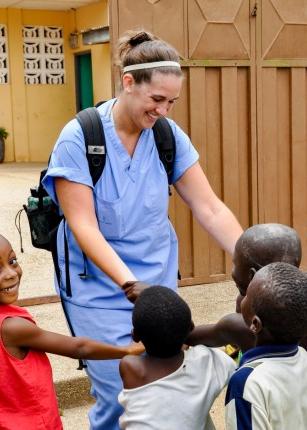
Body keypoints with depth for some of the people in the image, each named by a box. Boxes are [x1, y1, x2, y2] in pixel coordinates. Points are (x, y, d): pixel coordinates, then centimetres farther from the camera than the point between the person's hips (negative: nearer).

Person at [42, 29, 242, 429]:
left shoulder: (169, 135, -4)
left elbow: (211, 210, -4)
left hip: (160, 282, 4)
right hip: (100, 289, -4)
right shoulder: (79, 137, -15)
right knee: (121, 395, -4)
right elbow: (83, 226, -18)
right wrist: (129, 282, -29)